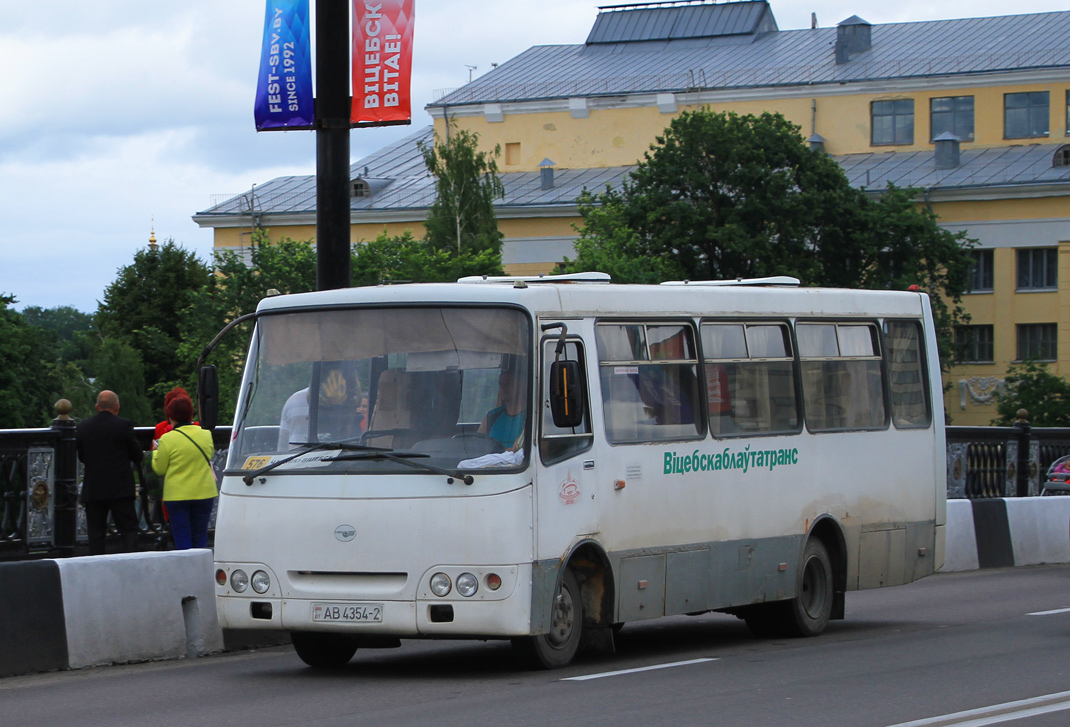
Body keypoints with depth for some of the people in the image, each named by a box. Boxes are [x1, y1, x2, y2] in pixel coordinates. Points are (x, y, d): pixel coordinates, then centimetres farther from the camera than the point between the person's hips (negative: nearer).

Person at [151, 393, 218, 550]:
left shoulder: (167, 439, -12)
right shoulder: (206, 435, 1)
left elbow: (159, 469, -5)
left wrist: (156, 452, 13)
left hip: (177, 495, -3)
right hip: (204, 493, 3)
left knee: (182, 538, 2)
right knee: (200, 537, 11)